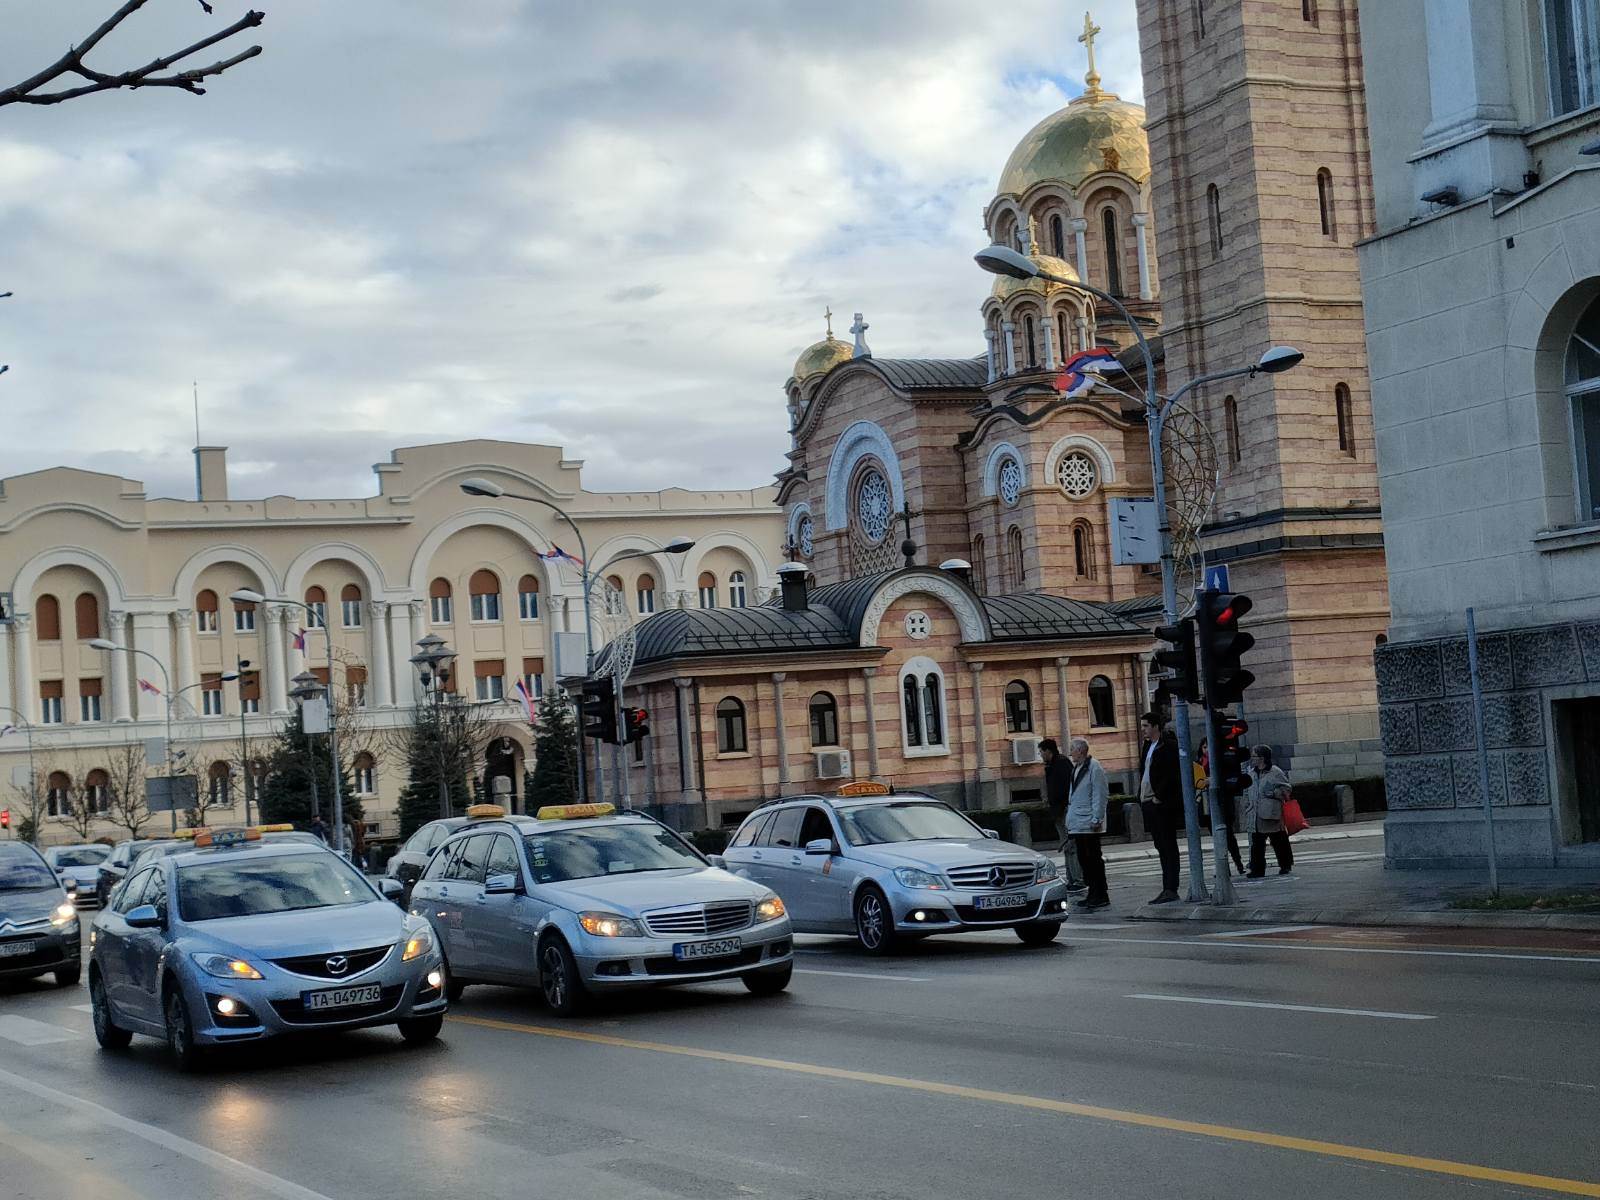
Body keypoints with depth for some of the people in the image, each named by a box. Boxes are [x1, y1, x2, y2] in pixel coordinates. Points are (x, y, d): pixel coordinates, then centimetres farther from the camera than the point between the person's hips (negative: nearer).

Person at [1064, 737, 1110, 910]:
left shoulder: (1094, 768, -11)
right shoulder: (1076, 768, 17)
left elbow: (1100, 795, -15)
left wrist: (1096, 820, -19)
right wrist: (1070, 821, 20)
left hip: (1089, 824, -9)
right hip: (1077, 824, 9)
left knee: (1093, 860, -6)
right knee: (1083, 860, 11)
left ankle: (1100, 897, -2)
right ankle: (1093, 895, 18)